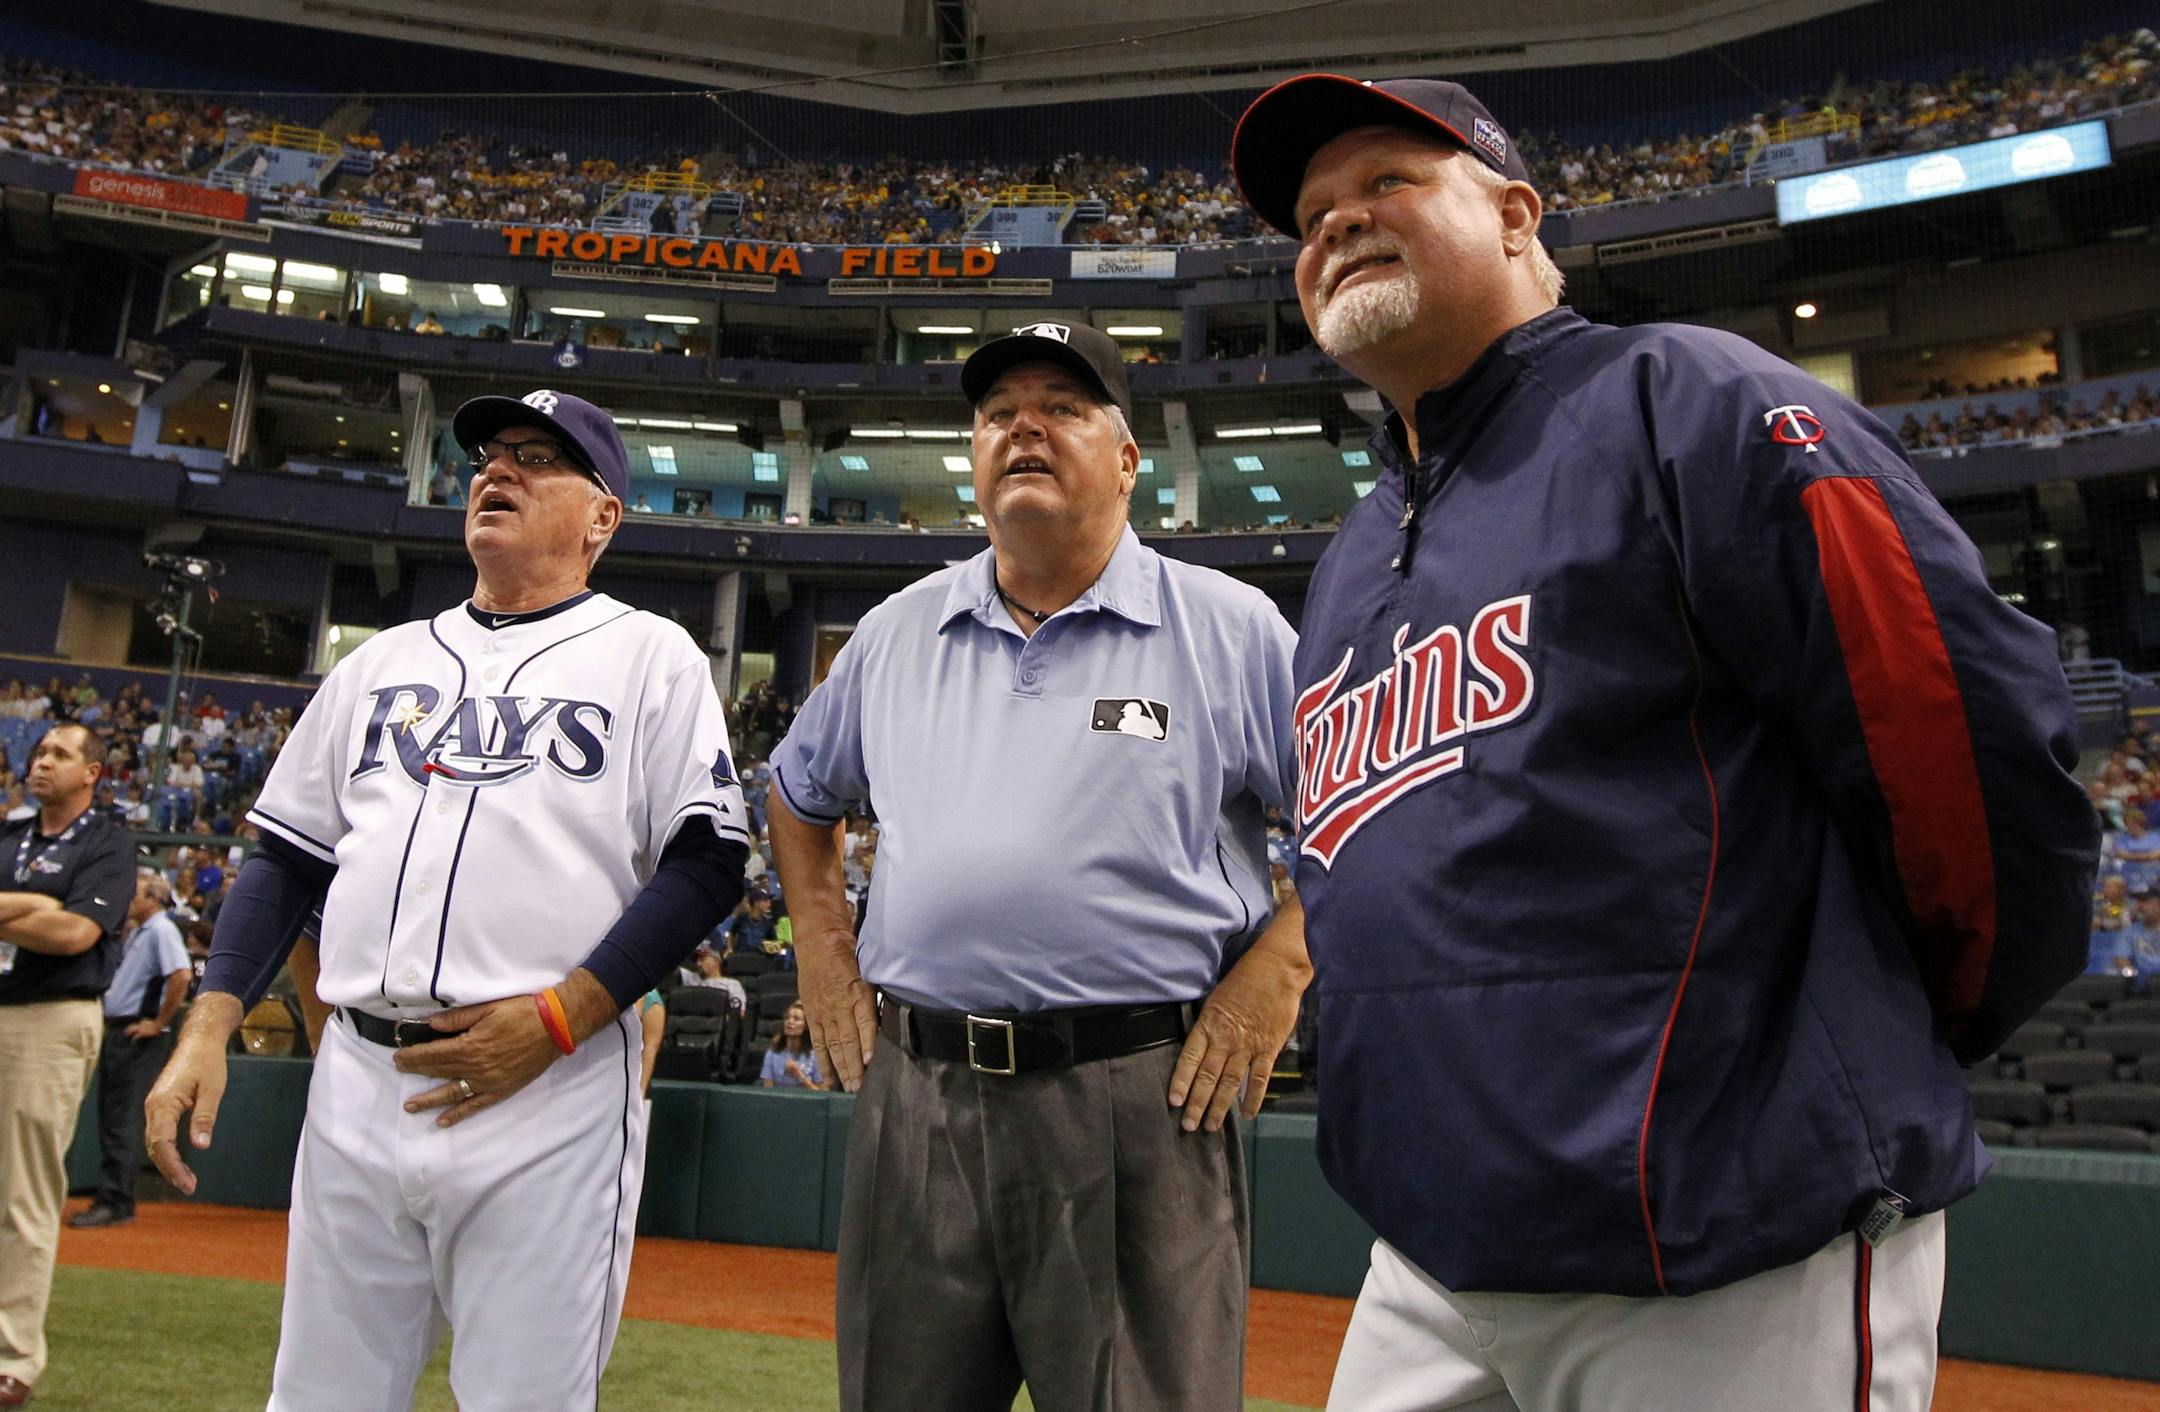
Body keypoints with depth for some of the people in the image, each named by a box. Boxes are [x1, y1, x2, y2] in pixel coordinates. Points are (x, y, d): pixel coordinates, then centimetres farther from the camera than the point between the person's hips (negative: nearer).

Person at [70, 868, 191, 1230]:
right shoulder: (135, 932, 18)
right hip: (115, 1031, 10)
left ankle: (116, 1203, -4)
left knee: (122, 1121, -8)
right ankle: (109, 1199, 20)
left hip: (138, 1036, -10)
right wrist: (108, 1026, 18)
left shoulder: (162, 930, -13)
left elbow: (182, 975, -26)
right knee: (109, 1118, 13)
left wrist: (158, 1023, -20)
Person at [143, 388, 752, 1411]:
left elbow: (707, 865, -6)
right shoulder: (383, 661, 18)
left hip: (555, 1091, -5)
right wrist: (208, 1025, 6)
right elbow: (288, 858, 19)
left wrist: (558, 1017, -15)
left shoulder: (651, 655, 2)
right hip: (355, 1086, 5)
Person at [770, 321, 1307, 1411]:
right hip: (912, 1095, 4)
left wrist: (1279, 964, -7)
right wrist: (823, 952, 15)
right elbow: (798, 795, 27)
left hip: (1142, 1103, -4)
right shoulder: (895, 632, 13)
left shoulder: (1234, 628, 1)